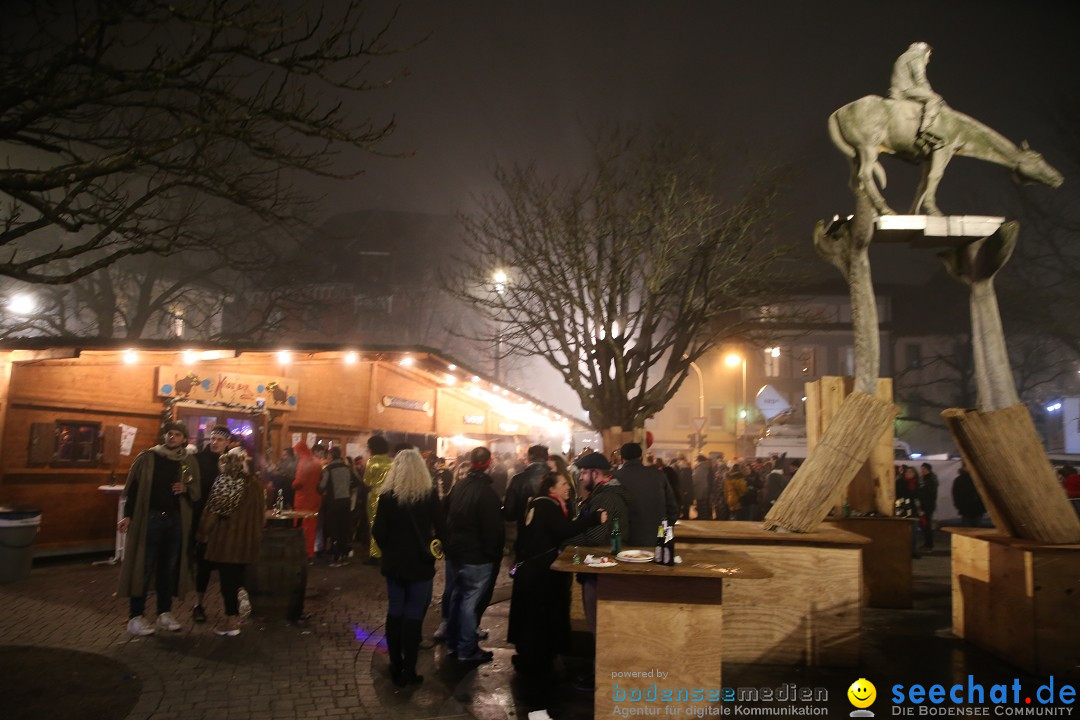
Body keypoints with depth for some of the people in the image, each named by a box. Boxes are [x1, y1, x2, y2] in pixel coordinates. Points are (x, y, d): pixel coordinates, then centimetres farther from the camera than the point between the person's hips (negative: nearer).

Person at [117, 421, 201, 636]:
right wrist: (128, 515, -10)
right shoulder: (147, 457, -2)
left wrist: (186, 489, -11)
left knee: (169, 568, 10)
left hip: (176, 520, 3)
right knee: (143, 567, 1)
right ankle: (135, 617, 7)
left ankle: (164, 613, 21)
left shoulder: (190, 463, 6)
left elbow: (197, 492, 11)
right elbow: (132, 487, -3)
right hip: (149, 518, -3)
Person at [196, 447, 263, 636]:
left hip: (225, 536, -4)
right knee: (237, 576, 17)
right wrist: (256, 535, 20)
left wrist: (204, 532, 0)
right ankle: (235, 615, 24)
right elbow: (260, 510, 9)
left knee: (227, 577, 4)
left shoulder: (223, 480, -11)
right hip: (246, 538, 4)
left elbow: (213, 510, -12)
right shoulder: (254, 483, 2)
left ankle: (231, 620, 6)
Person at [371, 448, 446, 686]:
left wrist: (389, 550, 10)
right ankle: (408, 671, 11)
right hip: (420, 563, -2)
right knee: (414, 615, 6)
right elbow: (440, 529, -10)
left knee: (395, 611, 15)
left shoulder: (388, 495, -9)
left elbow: (378, 531, -7)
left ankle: (396, 668, 24)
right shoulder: (429, 494, -12)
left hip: (394, 562, 2)